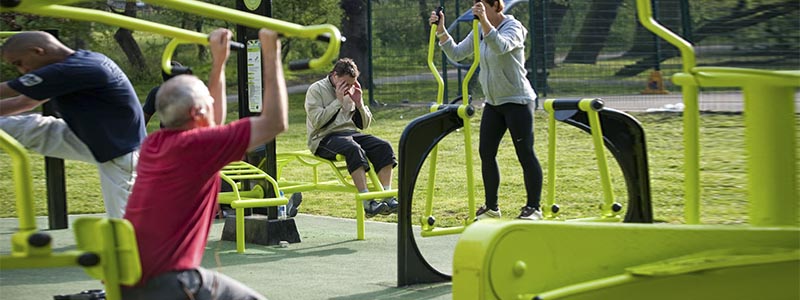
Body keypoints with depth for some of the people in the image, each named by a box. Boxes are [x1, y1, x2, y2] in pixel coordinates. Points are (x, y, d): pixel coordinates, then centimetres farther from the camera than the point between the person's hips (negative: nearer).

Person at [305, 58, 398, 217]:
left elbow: (364, 124, 16)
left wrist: (359, 103, -1)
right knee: (353, 149, -37)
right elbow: (317, 122, -14)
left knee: (383, 147, -19)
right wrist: (338, 101, -12)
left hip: (350, 133, 6)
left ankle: (387, 197, -26)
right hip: (325, 138, -6)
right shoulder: (316, 90, -1)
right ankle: (367, 203, -41)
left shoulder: (351, 91, 16)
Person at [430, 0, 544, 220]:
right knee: (486, 153, 5)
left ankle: (533, 208, 3)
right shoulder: (480, 30, 9)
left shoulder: (513, 27, -12)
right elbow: (456, 54, 8)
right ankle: (491, 207, 15)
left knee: (525, 154, -5)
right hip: (493, 103, 8)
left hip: (517, 101, -7)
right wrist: (441, 31, -4)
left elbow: (501, 46, -34)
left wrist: (484, 21, -45)